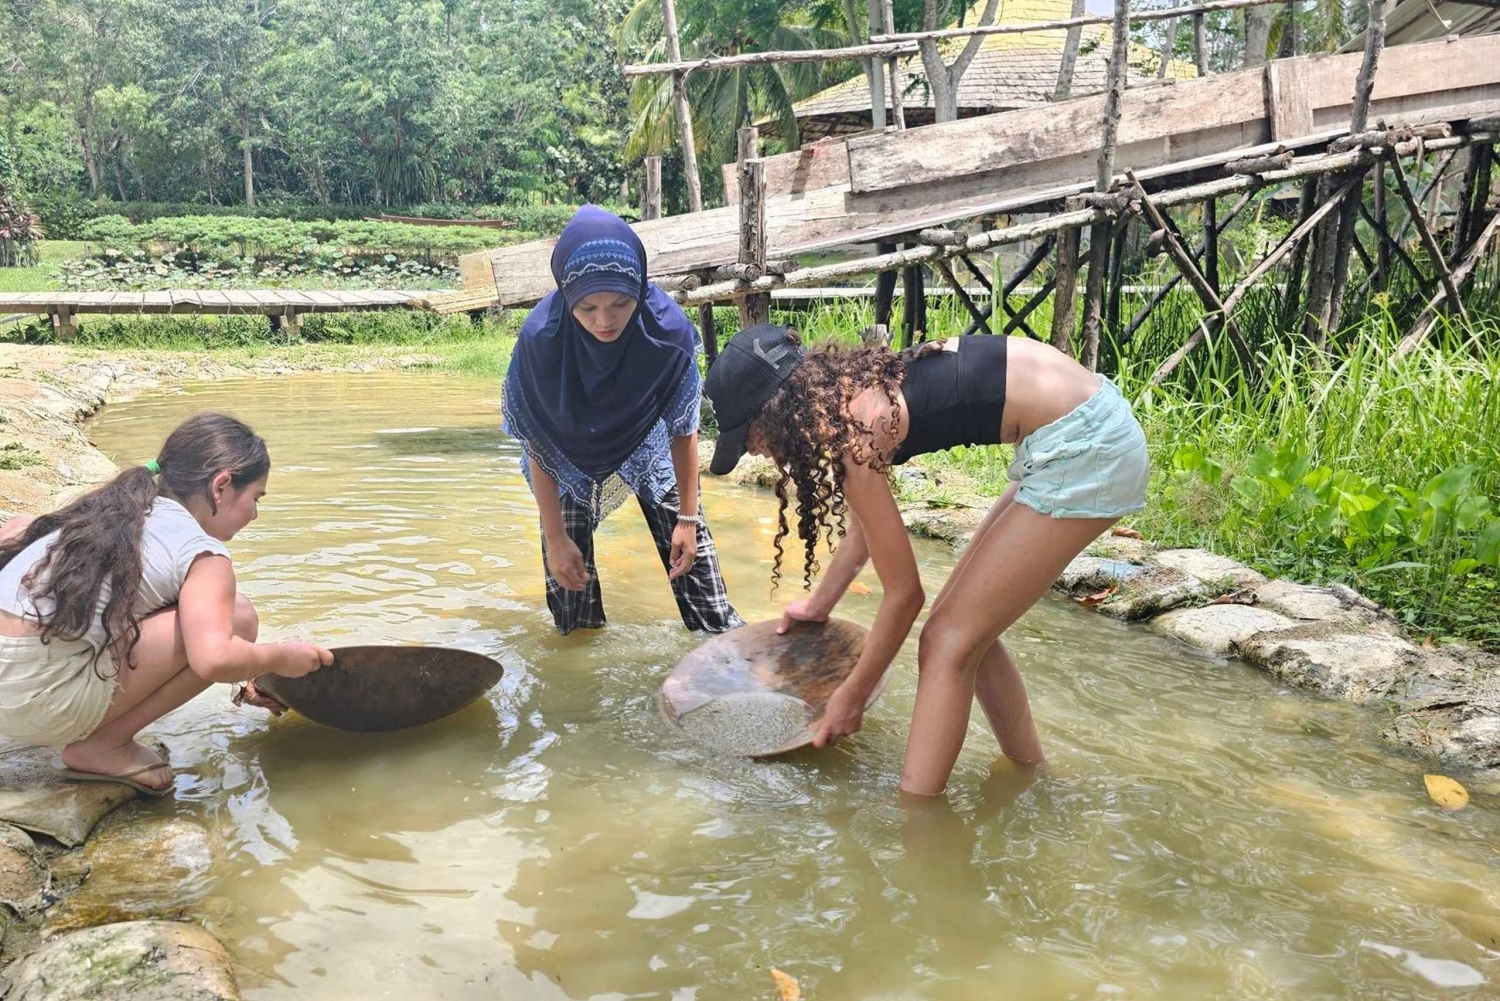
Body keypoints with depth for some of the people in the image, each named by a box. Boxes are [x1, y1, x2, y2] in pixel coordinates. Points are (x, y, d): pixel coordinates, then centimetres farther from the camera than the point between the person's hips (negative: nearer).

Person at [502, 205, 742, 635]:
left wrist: (687, 517, -13)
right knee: (566, 556, -2)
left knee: (686, 537, 0)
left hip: (647, 440, 1)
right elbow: (538, 447, -24)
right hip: (572, 452, 0)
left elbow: (683, 430, -19)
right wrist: (556, 538, -21)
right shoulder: (540, 337, -35)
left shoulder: (670, 329, -34)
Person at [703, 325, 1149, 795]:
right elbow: (864, 525, 24)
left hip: (1083, 446, -9)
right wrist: (818, 606, 38)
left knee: (949, 642, -4)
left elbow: (904, 593, -8)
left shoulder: (852, 433, -17)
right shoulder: (844, 387, 8)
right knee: (969, 624, 16)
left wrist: (852, 696, 5)